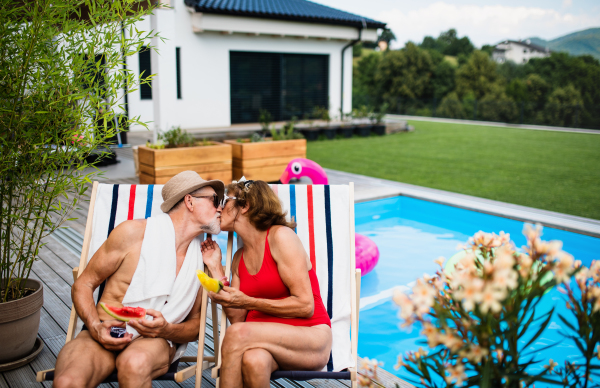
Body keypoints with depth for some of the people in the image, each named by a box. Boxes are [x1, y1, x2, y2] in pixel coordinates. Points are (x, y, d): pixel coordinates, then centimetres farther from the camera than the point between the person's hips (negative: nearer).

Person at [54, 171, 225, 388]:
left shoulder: (203, 258, 8)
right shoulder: (134, 232, -1)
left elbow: (195, 325, 14)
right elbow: (83, 285, 4)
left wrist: (166, 330, -9)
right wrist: (96, 327, -15)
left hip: (155, 341, 3)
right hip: (105, 336, -2)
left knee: (134, 363, -35)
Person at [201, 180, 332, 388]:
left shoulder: (280, 236, -5)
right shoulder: (239, 258, 16)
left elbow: (306, 306, -11)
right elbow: (237, 318, 5)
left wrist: (248, 302, -15)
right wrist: (216, 269, 8)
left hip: (311, 338, -4)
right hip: (265, 342, 4)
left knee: (238, 333, -30)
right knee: (253, 359, -33)